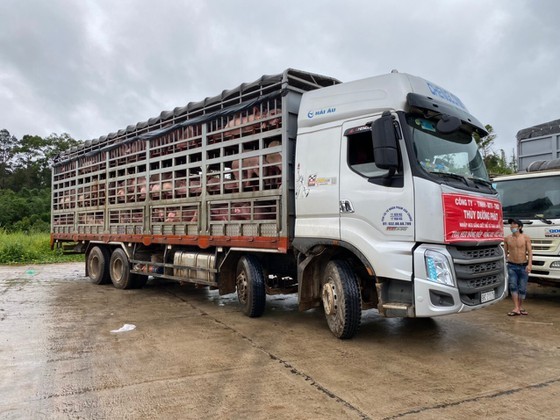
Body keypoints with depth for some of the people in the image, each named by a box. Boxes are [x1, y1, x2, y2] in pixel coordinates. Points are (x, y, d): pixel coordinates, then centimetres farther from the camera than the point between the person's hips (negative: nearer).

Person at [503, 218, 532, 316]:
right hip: (512, 266, 1)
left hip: (523, 266, -1)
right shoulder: (507, 238, 2)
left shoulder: (526, 238, -3)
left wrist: (529, 264, -19)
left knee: (522, 288, 5)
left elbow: (530, 252, -7)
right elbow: (505, 252, 9)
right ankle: (516, 308, -13)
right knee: (513, 285, -12)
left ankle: (520, 307, 22)